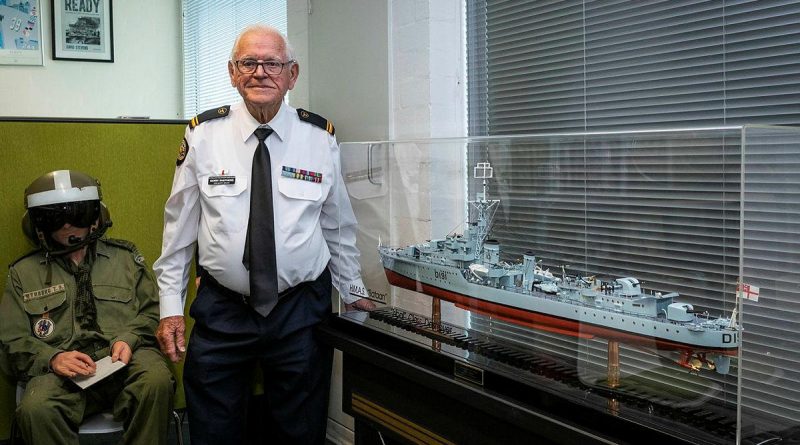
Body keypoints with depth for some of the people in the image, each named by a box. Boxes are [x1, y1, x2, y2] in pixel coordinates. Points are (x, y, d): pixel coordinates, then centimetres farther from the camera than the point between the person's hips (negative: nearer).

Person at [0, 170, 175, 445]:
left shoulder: (126, 257, 21)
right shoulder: (23, 273, 21)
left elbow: (153, 310, 16)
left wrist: (128, 339, -6)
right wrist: (52, 358, -7)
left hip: (126, 358, 0)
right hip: (63, 369, 0)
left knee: (157, 379, -35)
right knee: (35, 408, -35)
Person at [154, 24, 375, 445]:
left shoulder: (320, 138, -3)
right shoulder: (203, 134, -4)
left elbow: (338, 224, 6)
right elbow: (179, 225, 1)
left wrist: (353, 292, 13)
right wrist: (170, 306, 0)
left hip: (300, 310, 1)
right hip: (220, 309, 0)